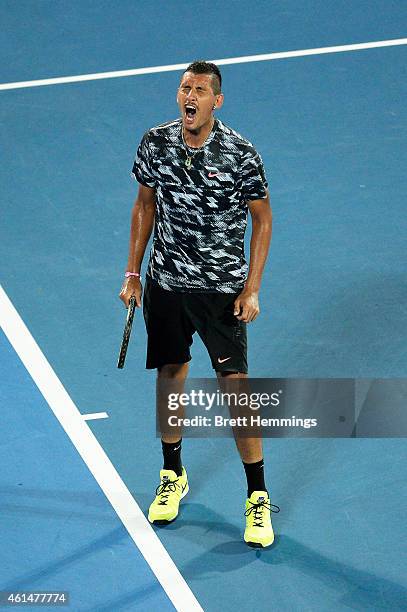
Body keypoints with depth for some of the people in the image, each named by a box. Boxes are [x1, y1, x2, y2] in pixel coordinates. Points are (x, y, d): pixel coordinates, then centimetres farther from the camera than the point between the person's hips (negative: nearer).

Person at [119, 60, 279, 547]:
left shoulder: (240, 154, -14)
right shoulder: (155, 143, -4)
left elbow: (262, 219, -4)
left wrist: (251, 288, -8)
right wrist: (132, 273, 8)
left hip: (223, 291, -3)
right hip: (166, 284, 4)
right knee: (170, 379, 15)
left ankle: (257, 498, 6)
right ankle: (173, 477, 35)